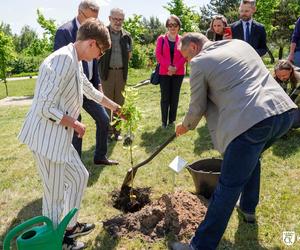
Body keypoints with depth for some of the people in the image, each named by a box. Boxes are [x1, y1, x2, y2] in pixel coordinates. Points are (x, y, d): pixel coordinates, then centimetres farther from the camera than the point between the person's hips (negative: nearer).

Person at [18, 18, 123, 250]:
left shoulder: (75, 62, 10)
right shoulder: (63, 60, -23)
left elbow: (90, 90, 28)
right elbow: (44, 107, -26)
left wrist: (114, 106, 40)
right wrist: (75, 123, -13)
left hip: (59, 137, 10)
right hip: (48, 138, -10)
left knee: (80, 176, 21)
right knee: (55, 194, 5)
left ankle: (70, 226, 38)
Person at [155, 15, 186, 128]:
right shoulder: (161, 39, 4)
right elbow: (158, 54, -4)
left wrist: (175, 67, -14)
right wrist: (168, 66, -15)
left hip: (178, 73, 1)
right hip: (164, 73, -1)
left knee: (175, 97, 5)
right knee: (165, 97, 1)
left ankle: (172, 120, 14)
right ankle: (164, 121, 9)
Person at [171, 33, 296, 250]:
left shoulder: (200, 62, 4)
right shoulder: (240, 43, 22)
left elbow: (198, 108, 11)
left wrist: (186, 126, 29)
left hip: (251, 121, -8)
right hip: (284, 111, 8)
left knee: (228, 187, -2)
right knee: (251, 157, 33)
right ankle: (248, 208, 50)